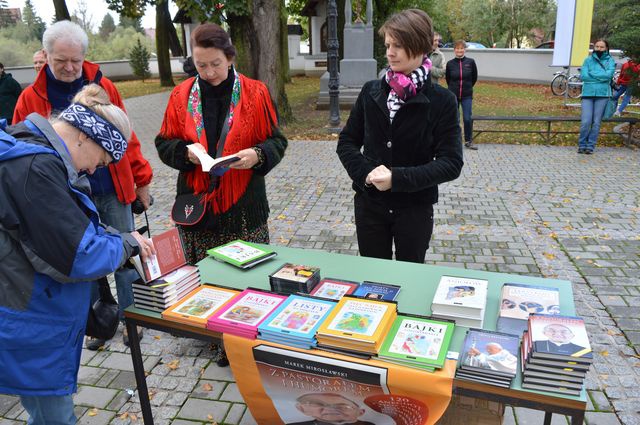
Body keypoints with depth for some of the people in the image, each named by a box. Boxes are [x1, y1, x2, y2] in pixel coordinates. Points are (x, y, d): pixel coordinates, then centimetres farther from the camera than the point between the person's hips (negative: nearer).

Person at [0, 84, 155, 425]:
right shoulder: (36, 167, -26)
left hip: (38, 317, 10)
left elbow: (64, 227, 16)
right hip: (31, 329, -10)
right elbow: (79, 257, -26)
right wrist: (127, 243, -8)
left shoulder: (30, 152, 7)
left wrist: (120, 239, 3)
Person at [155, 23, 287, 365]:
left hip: (243, 205, -1)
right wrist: (186, 151, -13)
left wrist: (257, 154, -19)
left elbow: (276, 141, 2)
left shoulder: (254, 93, -2)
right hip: (196, 202, 2)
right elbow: (164, 144, 9)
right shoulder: (182, 95, 4)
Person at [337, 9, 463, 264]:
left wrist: (398, 178, -23)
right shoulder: (371, 92, -1)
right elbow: (347, 142, 4)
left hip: (415, 208, -2)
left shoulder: (441, 100, -10)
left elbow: (451, 163, -12)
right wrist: (365, 172, -15)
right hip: (369, 204, 2)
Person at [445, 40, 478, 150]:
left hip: (467, 96, -1)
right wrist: (454, 88, 13)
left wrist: (468, 87, 13)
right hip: (453, 95, 1)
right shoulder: (450, 63, -2)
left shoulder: (470, 62, -3)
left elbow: (474, 77, 8)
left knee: (467, 118, -4)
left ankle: (468, 141, 9)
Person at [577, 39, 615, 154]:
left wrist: (592, 74, -6)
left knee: (596, 122, 1)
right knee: (585, 121, -10)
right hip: (588, 93, 0)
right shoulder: (588, 60, 9)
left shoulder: (610, 60, 8)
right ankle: (582, 145, 6)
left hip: (602, 94, 0)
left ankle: (590, 146, 9)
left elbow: (609, 74, -9)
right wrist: (601, 77, -6)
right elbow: (583, 76, -4)